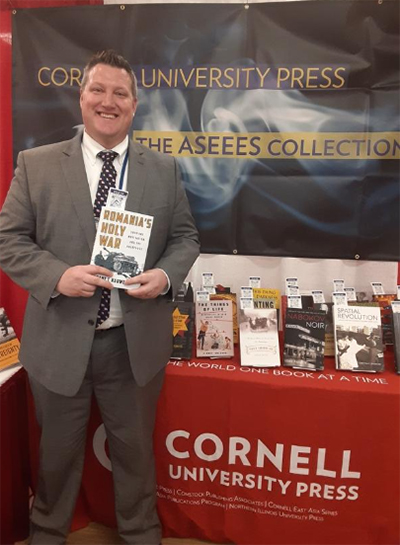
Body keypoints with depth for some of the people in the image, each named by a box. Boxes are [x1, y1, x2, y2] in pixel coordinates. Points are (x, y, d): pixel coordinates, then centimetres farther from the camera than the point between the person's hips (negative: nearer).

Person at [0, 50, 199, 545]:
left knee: (135, 448, 20)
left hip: (136, 342, 1)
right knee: (58, 451, 21)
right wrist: (57, 275, -20)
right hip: (59, 341, 0)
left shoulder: (164, 169, 3)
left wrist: (166, 275, -14)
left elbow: (185, 237, 6)